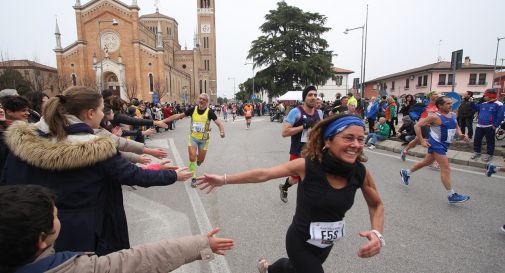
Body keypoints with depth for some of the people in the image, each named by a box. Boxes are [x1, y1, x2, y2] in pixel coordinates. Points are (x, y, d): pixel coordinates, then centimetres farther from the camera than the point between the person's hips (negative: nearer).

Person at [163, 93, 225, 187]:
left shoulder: (209, 112, -15)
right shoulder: (193, 109, -9)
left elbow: (219, 123, -21)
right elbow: (178, 116, -3)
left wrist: (222, 132, -42)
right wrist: (164, 121, -6)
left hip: (204, 139, -1)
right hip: (193, 137, 1)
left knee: (201, 160, 10)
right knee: (192, 158, -6)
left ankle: (198, 159, 49)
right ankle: (193, 178, 15)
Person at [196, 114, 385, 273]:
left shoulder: (361, 173, -18)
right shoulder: (307, 165, -28)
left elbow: (376, 205, 0)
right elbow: (263, 174, -20)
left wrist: (377, 234, -19)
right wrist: (224, 180, -17)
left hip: (326, 244, 5)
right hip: (300, 242, -5)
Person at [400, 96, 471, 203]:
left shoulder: (453, 115, 6)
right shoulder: (435, 117, -17)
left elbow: (456, 127, 23)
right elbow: (417, 126, -17)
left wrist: (460, 134, 0)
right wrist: (422, 141, -20)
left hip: (444, 144, 9)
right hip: (437, 144, -9)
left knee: (427, 162, 22)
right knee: (446, 169, -7)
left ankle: (405, 172, 38)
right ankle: (451, 195, 2)